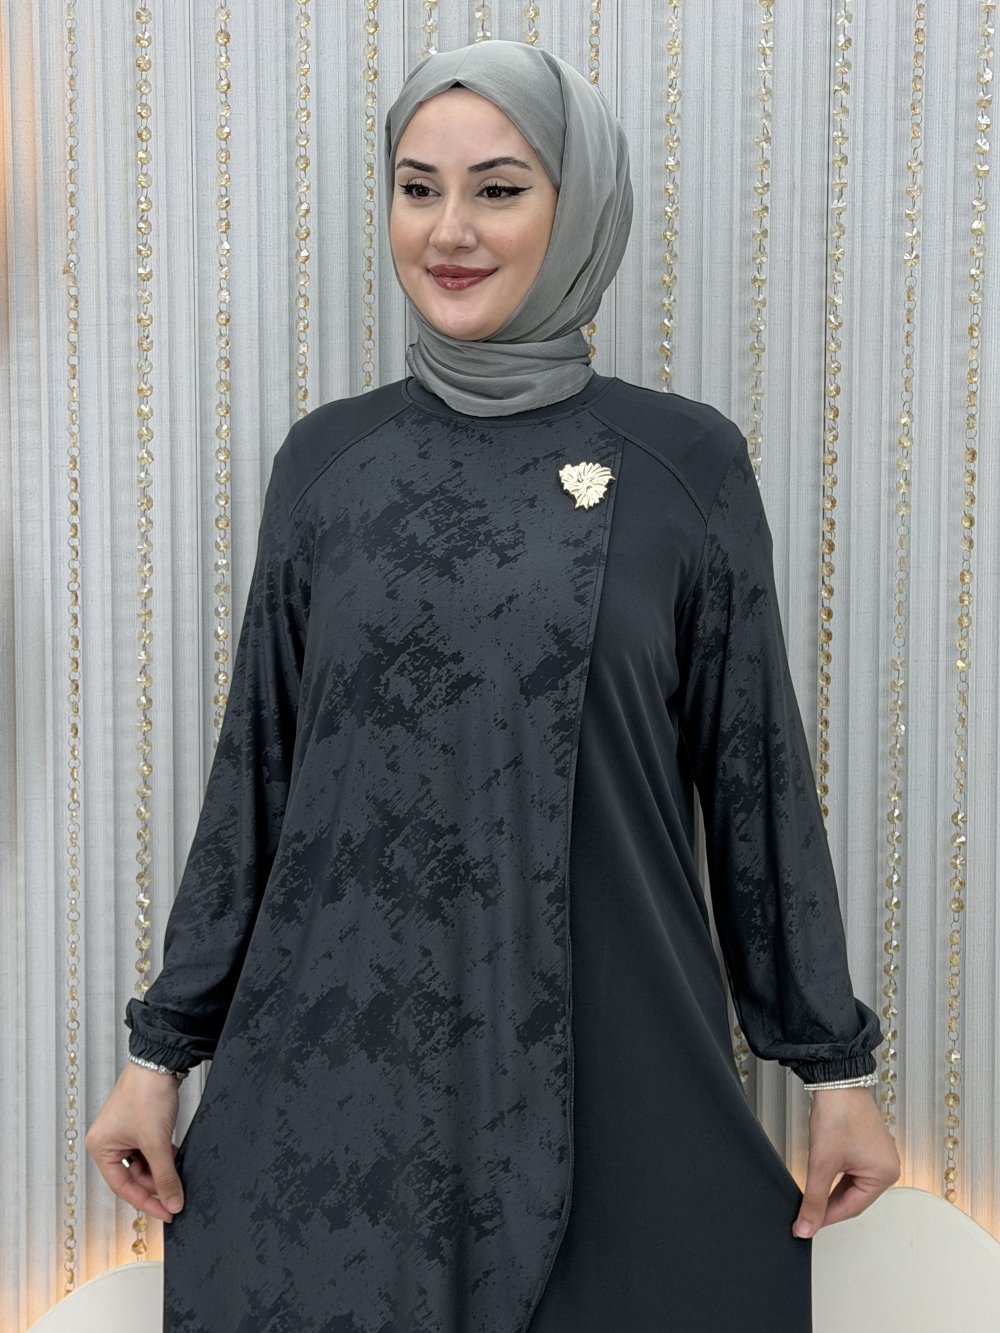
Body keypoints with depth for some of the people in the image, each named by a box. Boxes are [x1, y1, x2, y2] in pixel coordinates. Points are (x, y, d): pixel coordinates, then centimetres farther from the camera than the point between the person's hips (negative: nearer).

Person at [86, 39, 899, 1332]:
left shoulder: (686, 460, -1)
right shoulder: (326, 457, 4)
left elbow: (757, 773, 1)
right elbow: (254, 765, 6)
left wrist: (835, 1062, 3)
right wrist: (163, 1046, 6)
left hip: (608, 1066, -1)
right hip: (337, 1071, 2)